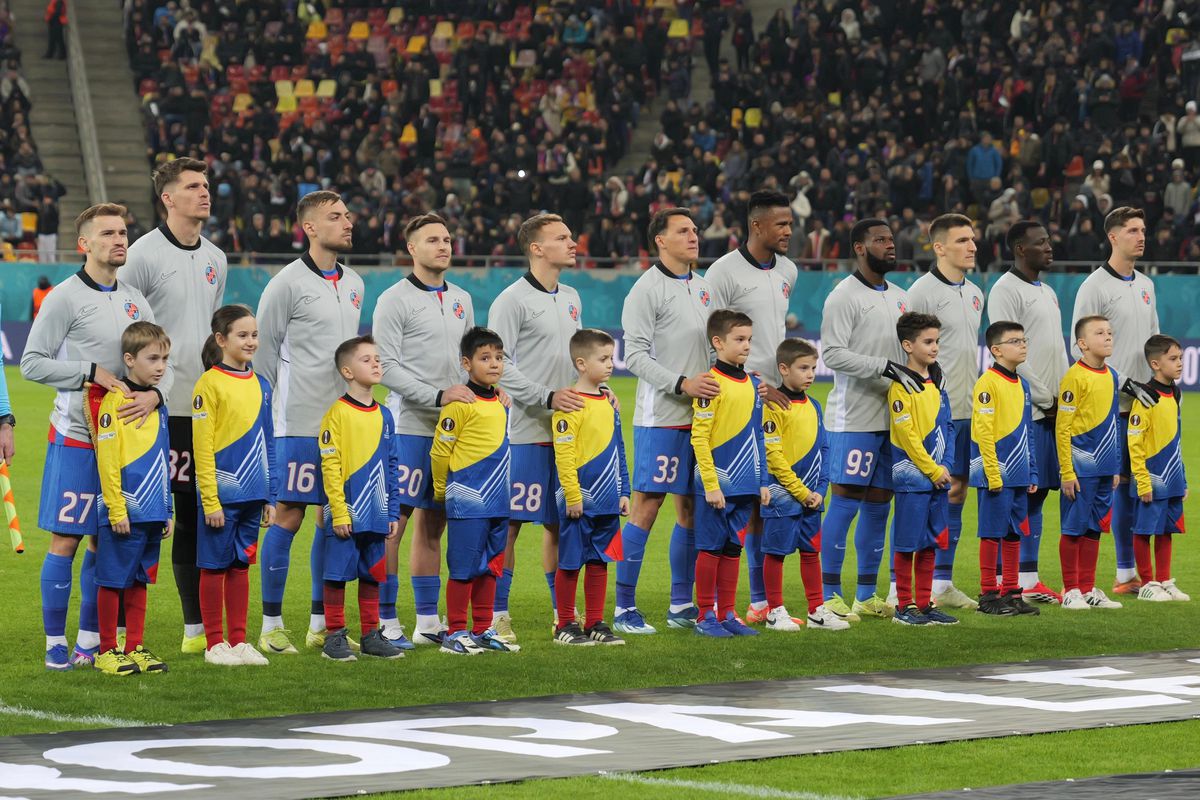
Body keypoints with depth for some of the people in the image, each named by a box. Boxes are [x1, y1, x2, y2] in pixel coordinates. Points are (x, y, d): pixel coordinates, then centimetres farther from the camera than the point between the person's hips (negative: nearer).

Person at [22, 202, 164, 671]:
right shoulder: (65, 298, -6)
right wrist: (92, 372, -14)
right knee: (65, 541, -4)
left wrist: (153, 394, -9)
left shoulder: (134, 301, 12)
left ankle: (90, 641, 16)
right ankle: (55, 644, 3)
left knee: (104, 543, 9)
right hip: (75, 438, -5)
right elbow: (32, 363, -8)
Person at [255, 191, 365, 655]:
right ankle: (271, 625, 2)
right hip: (299, 424, -7)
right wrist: (267, 408, -4)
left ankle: (321, 624, 15)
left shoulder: (353, 285, 13)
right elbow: (264, 350, -4)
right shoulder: (287, 284, -8)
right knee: (289, 516, -5)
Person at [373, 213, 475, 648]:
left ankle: (428, 621, 16)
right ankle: (385, 623, -4)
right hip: (410, 427, -7)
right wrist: (438, 396, -17)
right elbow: (387, 367, -12)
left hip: (452, 428, 7)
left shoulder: (461, 300, 16)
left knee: (433, 524, 11)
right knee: (394, 522, -6)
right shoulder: (395, 300, -6)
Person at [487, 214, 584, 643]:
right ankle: (497, 614, 0)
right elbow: (499, 365, -14)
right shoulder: (512, 301, -9)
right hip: (526, 432, -7)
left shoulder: (570, 298, 16)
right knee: (510, 523, -5)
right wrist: (547, 397, -20)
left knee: (559, 523, 12)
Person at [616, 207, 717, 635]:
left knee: (690, 508, 9)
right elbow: (635, 355, -13)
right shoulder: (646, 290, -8)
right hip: (661, 417, -7)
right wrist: (682, 384, -21)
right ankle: (624, 607, -5)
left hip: (701, 417, 7)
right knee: (647, 505, -8)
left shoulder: (703, 287, 16)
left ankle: (682, 604, 16)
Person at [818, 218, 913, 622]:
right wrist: (886, 367, -23)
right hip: (855, 418, -7)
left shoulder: (901, 297, 16)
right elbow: (833, 354, -17)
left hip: (894, 417, 8)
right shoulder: (844, 297, -9)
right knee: (845, 501, -7)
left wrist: (921, 369, 7)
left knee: (878, 503, 9)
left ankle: (867, 595, 15)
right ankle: (830, 594, -3)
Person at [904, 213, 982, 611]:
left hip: (968, 411, 8)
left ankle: (942, 583, 17)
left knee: (957, 492, 10)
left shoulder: (974, 293, 15)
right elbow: (909, 353, -12)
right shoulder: (922, 291, -10)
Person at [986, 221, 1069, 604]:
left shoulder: (1047, 292, 20)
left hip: (1053, 410, 9)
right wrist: (1046, 401, -12)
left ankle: (1028, 580, 12)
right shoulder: (1005, 291, -9)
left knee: (1037, 492, 9)